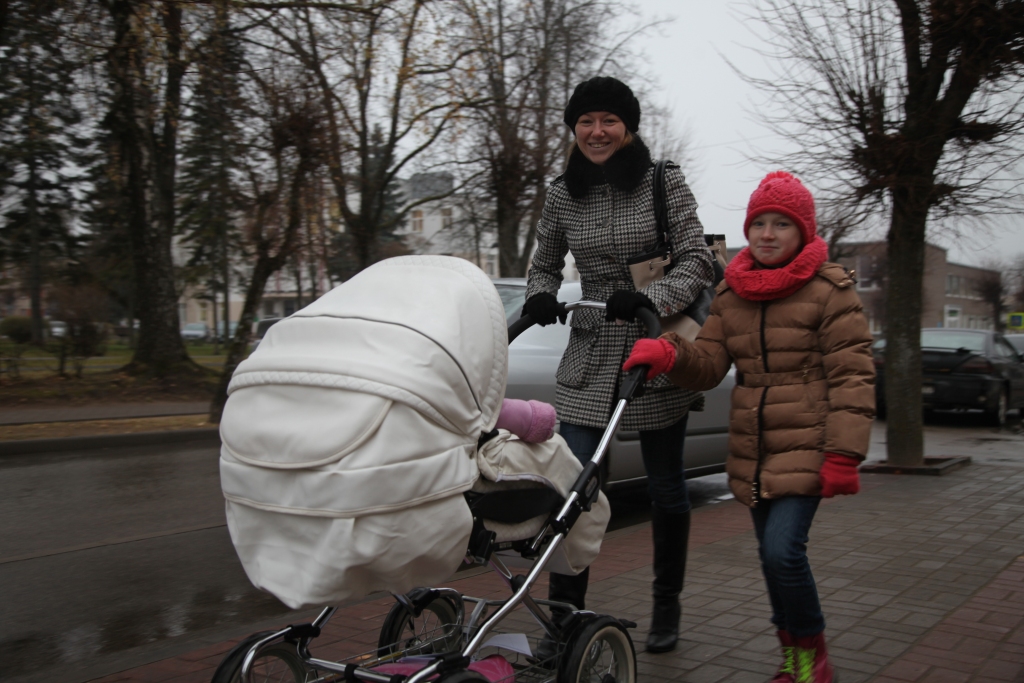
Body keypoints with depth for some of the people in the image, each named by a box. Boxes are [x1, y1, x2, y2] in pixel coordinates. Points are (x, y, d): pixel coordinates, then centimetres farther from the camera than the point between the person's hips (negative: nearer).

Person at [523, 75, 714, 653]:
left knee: (666, 488, 10)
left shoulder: (665, 182, -3)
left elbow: (697, 260, -9)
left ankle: (668, 607, 31)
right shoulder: (563, 195, 5)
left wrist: (651, 298, -26)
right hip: (590, 354, 2)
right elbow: (545, 264, 16)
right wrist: (541, 297, -7)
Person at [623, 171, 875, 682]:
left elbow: (852, 376, -9)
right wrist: (671, 353, -18)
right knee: (772, 555, 13)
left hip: (805, 448, -5)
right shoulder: (731, 294, 11)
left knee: (784, 549, -17)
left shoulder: (829, 290, -5)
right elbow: (709, 365, 4)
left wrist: (843, 454, -16)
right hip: (751, 452, 6)